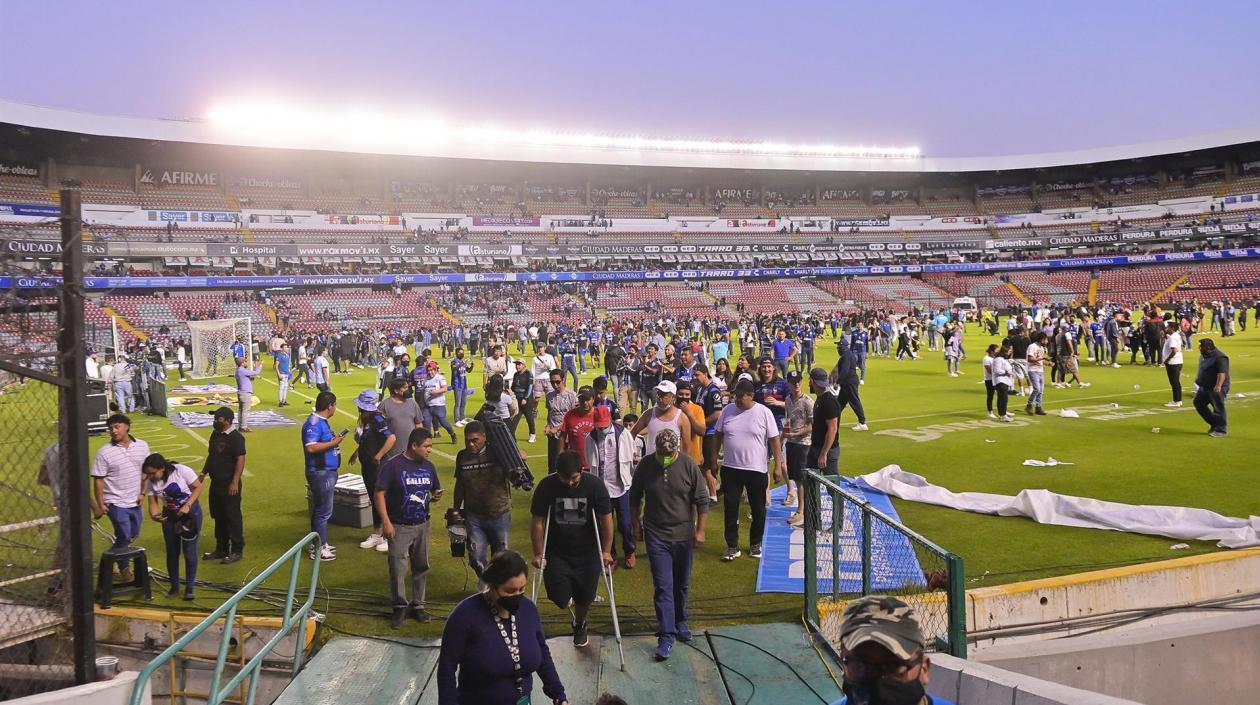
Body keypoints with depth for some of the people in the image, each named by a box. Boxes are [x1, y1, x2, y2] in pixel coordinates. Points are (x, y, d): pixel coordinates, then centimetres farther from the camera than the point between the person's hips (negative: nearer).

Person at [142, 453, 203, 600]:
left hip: (191, 511, -4)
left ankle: (190, 587, 5)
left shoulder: (182, 471, -22)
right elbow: (153, 503, -8)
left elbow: (198, 487, -14)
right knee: (172, 551, 8)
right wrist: (154, 515, -30)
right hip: (169, 515, 4)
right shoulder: (151, 482, -10)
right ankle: (174, 586, 21)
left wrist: (187, 506, -24)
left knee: (189, 551, -5)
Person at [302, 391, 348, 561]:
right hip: (320, 472, -11)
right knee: (323, 511, -4)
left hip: (327, 472, 11)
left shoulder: (322, 422, 12)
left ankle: (320, 544, 29)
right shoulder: (313, 424, -20)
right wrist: (333, 443, -25)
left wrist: (336, 439, 12)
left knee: (320, 510, 18)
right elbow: (311, 447, -30)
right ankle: (318, 549, 4)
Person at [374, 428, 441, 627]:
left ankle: (418, 605, 23)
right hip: (399, 527, -5)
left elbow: (435, 490, 17)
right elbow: (379, 494, -12)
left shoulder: (428, 466, 5)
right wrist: (386, 522, -17)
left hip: (422, 525, 5)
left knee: (421, 566, 10)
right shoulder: (392, 466, -13)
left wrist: (436, 497, -8)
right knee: (398, 568, -4)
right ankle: (400, 607, 11)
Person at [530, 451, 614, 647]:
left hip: (587, 553, 0)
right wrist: (539, 554, -10)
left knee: (584, 597, 8)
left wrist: (606, 551, -12)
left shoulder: (595, 485, -16)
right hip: (556, 553, 0)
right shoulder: (546, 486, -16)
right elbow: (538, 523, -9)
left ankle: (580, 625, 41)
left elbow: (606, 520, -10)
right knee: (560, 599, -5)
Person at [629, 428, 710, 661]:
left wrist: (701, 530, -5)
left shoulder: (689, 465, -11)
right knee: (663, 587, -5)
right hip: (656, 536, -1)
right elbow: (635, 497, 7)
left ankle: (680, 622, 37)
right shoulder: (645, 465, -8)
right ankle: (666, 635, -2)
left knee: (681, 585, 16)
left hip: (684, 535, 1)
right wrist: (636, 523, 10)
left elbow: (702, 500, -4)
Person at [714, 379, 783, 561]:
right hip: (730, 468, 2)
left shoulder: (763, 413, -8)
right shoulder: (728, 411, 1)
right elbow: (719, 435, 11)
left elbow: (774, 440, -6)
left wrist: (778, 465, -9)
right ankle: (732, 547, 13)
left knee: (758, 509, 10)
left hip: (757, 469, -2)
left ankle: (755, 544, 28)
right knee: (731, 508, 4)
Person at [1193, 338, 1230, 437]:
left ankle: (1221, 430, 8)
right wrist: (1198, 378, 29)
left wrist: (1218, 386, -37)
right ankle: (1214, 424, 24)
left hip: (1216, 388, -10)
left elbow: (1222, 373, -29)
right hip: (1205, 387, 10)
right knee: (1198, 403, 13)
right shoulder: (1204, 355, 8)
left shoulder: (1219, 357, -21)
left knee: (1218, 408, -3)